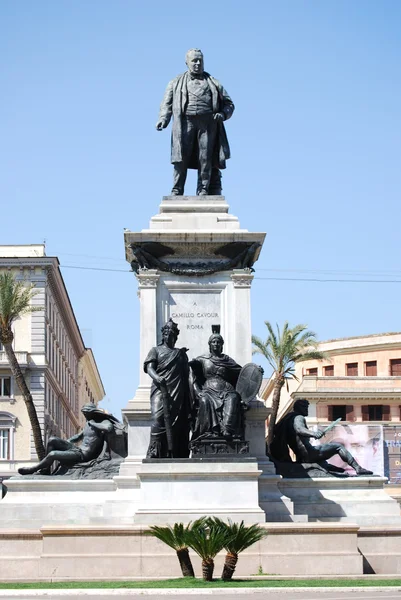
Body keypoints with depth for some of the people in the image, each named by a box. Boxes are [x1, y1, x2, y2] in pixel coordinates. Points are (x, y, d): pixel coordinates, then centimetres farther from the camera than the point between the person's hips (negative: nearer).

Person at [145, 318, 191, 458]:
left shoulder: (181, 353, 24)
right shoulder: (156, 350, 15)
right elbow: (149, 368, 0)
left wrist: (189, 400, 12)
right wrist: (156, 377, -24)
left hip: (178, 394, 3)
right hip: (160, 390, -3)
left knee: (179, 425, -5)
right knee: (158, 419, -20)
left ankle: (179, 457, -5)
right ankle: (154, 455, -24)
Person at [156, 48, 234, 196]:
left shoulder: (212, 83, 22)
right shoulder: (177, 83, 22)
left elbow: (228, 104, 19)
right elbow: (167, 104, 13)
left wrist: (223, 114, -3)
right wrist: (163, 119, -6)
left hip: (207, 123, 1)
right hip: (185, 122, -1)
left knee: (207, 159, -7)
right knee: (181, 158, -10)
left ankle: (203, 192, -7)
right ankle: (176, 192, -10)